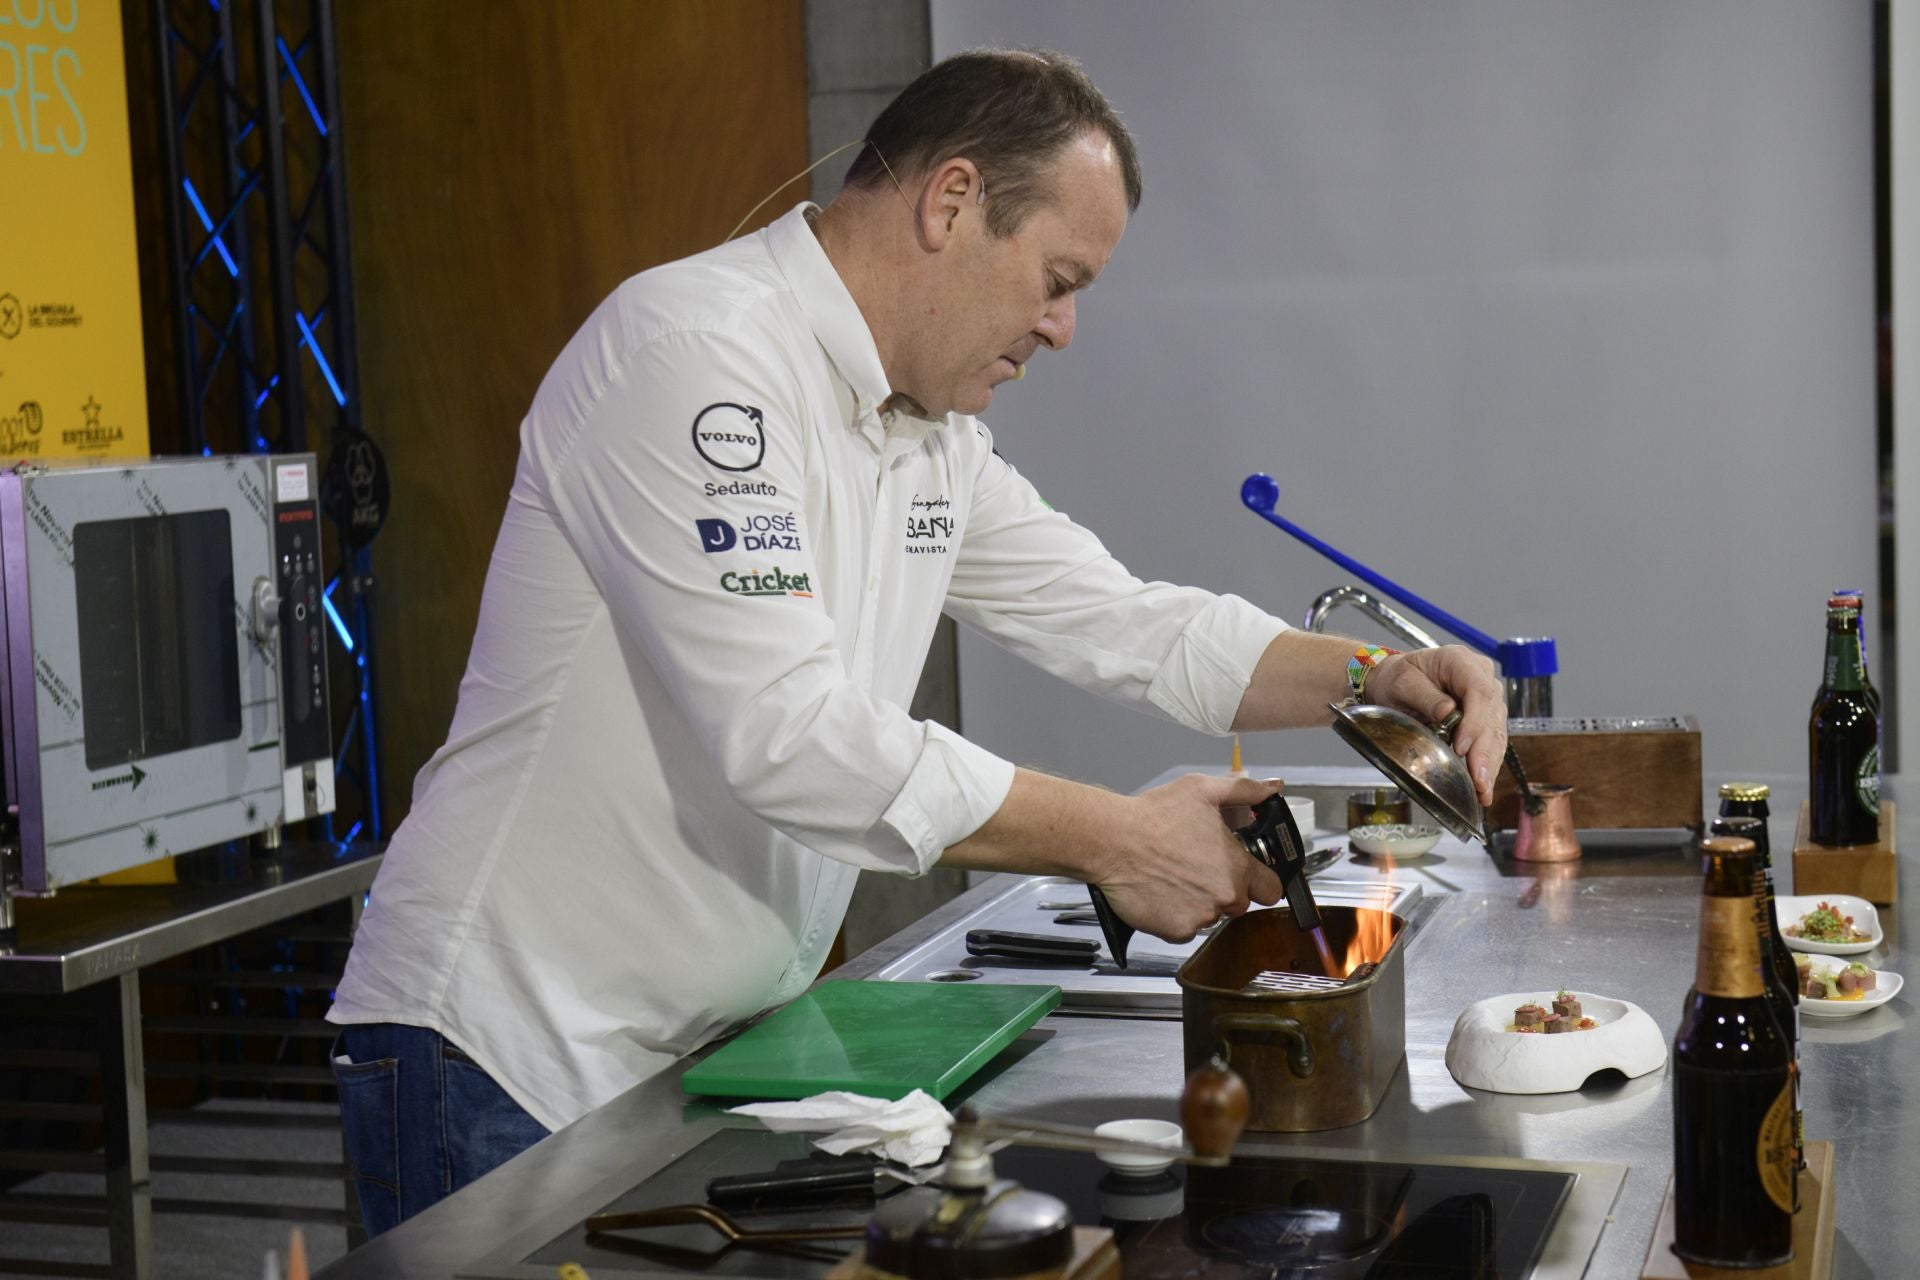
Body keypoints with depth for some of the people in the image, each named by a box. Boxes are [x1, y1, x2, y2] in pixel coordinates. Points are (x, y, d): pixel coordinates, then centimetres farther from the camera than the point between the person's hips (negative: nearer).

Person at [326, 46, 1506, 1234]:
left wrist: (1373, 675, 1)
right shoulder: (699, 356, -20)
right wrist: (1117, 842, -20)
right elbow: (787, 733, -27)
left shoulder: (935, 441, 11)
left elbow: (1124, 622, 17)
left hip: (715, 1049, 9)